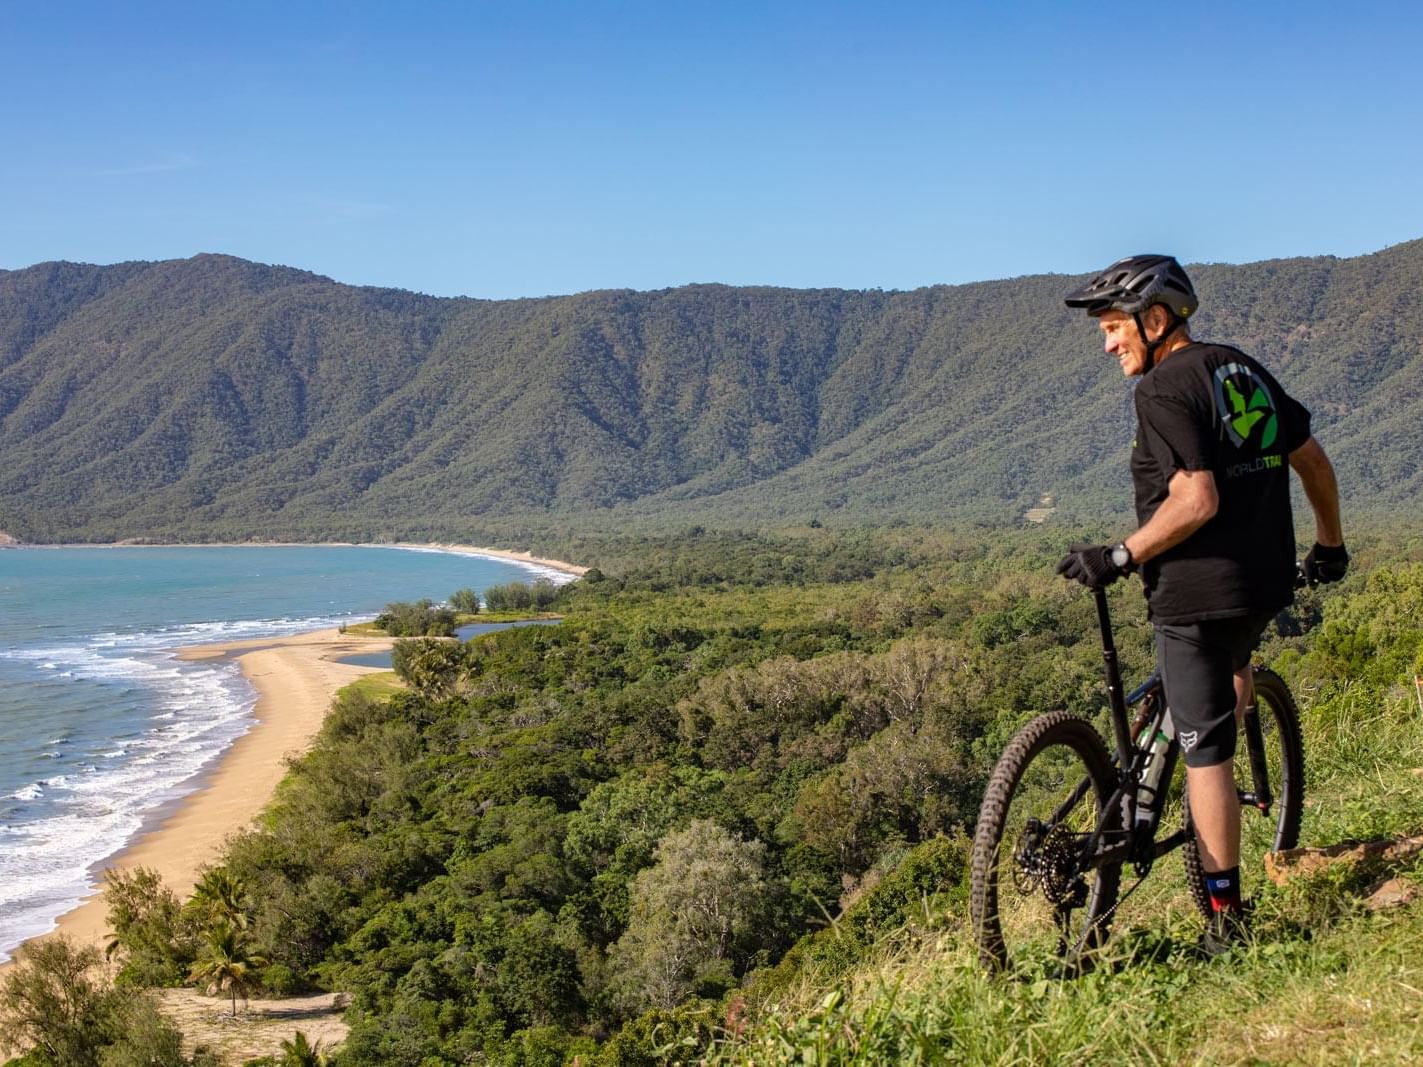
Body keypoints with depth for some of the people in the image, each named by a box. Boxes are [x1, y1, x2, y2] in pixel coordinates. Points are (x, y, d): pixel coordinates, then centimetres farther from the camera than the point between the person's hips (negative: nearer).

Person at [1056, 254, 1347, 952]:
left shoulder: (1165, 389, -13)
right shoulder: (1247, 371, 12)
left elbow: (1196, 501, -22)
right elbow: (1312, 460, 18)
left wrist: (1118, 557, -16)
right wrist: (1329, 542, 31)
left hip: (1198, 591, -8)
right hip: (1268, 583, 8)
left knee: (1205, 751, -2)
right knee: (1231, 655, 40)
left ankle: (1226, 919, 2)